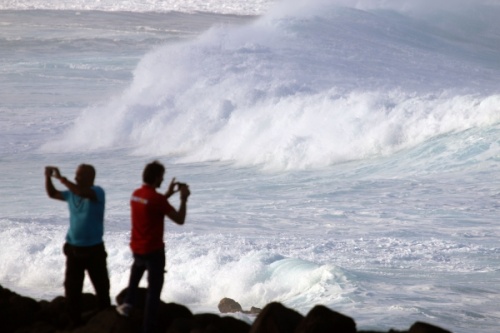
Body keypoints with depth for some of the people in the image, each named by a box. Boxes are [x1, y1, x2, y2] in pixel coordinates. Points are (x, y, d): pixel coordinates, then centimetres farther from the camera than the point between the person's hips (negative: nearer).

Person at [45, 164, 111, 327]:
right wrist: (48, 177, 2)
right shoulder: (72, 193, 5)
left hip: (94, 250, -5)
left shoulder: (97, 192, -14)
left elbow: (83, 192, -35)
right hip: (74, 249, 5)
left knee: (102, 288, 9)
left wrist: (61, 178, -30)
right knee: (72, 290, 7)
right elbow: (52, 193, 19)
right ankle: (75, 324, 17)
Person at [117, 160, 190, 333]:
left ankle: (128, 303, 29)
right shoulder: (157, 198, -22)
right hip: (153, 250, -7)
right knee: (154, 289, 1)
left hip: (136, 248, 7)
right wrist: (184, 199, -5)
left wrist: (168, 194, 18)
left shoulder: (136, 194, 1)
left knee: (137, 269, 39)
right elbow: (180, 220, -18)